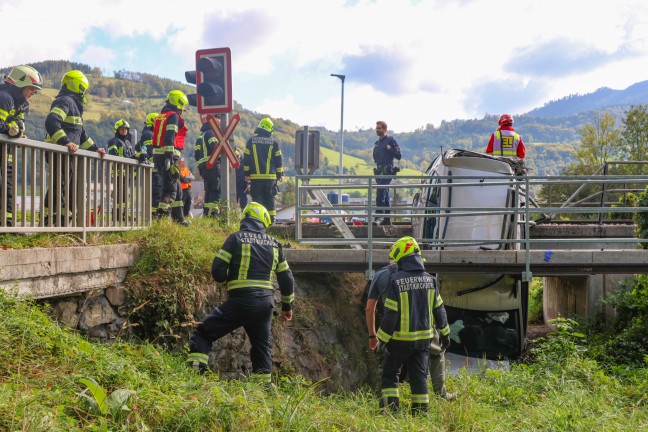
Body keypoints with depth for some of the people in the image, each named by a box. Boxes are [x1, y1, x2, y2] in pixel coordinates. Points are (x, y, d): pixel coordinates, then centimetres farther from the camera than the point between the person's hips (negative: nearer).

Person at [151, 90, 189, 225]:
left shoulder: (160, 116, 21)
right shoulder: (173, 116, -8)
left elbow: (156, 137, 19)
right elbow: (170, 137, -20)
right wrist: (170, 158, -25)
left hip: (157, 155, 9)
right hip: (169, 156, -9)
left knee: (176, 187, 16)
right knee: (170, 187, -7)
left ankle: (178, 216, 20)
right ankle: (162, 213, -15)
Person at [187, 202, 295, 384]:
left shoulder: (236, 238, -2)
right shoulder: (274, 244, 12)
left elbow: (217, 271, -7)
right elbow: (287, 278, 16)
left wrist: (228, 278, 16)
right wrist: (287, 306, 27)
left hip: (240, 301, -4)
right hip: (265, 304, 4)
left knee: (203, 333, 3)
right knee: (262, 346, 18)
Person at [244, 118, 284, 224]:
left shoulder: (251, 141, 2)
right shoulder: (274, 142, 2)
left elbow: (246, 159, 4)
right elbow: (278, 160, 6)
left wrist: (247, 173, 12)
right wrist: (280, 174, 14)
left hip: (255, 176, -1)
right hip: (270, 176, 1)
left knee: (257, 198, 2)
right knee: (269, 198, 9)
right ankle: (271, 218, 9)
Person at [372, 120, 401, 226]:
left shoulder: (391, 140, -2)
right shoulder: (376, 143, 19)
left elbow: (398, 156, -6)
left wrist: (390, 149, -17)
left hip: (387, 171, -7)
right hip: (379, 171, 7)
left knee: (380, 192, -18)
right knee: (385, 194, 8)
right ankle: (387, 219, 11)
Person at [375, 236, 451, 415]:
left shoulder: (396, 281, -16)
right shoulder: (429, 279, 0)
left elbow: (390, 315, -16)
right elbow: (439, 310, 6)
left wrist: (382, 339, -8)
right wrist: (445, 333, 17)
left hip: (400, 339, -4)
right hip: (423, 338, 4)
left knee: (390, 375, 10)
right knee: (419, 376, 11)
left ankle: (391, 410, 5)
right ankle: (421, 412, 12)